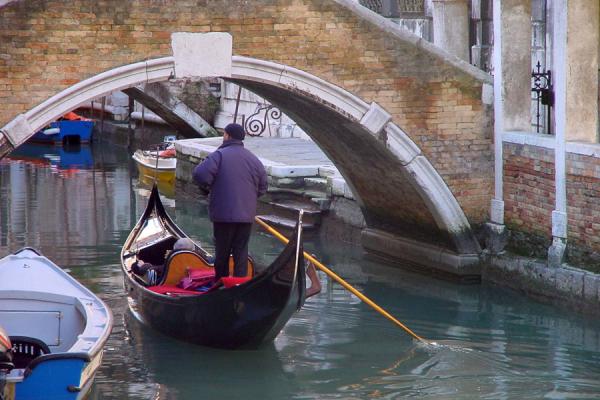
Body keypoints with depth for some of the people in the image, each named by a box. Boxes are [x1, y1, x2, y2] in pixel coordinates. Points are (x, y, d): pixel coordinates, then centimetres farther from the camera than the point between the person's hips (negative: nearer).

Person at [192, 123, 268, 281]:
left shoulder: (219, 155, -9)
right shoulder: (253, 159, 7)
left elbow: (200, 174, -19)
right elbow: (262, 187, 12)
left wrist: (208, 188, 0)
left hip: (223, 213, -4)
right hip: (246, 214, 4)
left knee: (222, 251, 7)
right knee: (241, 251, 8)